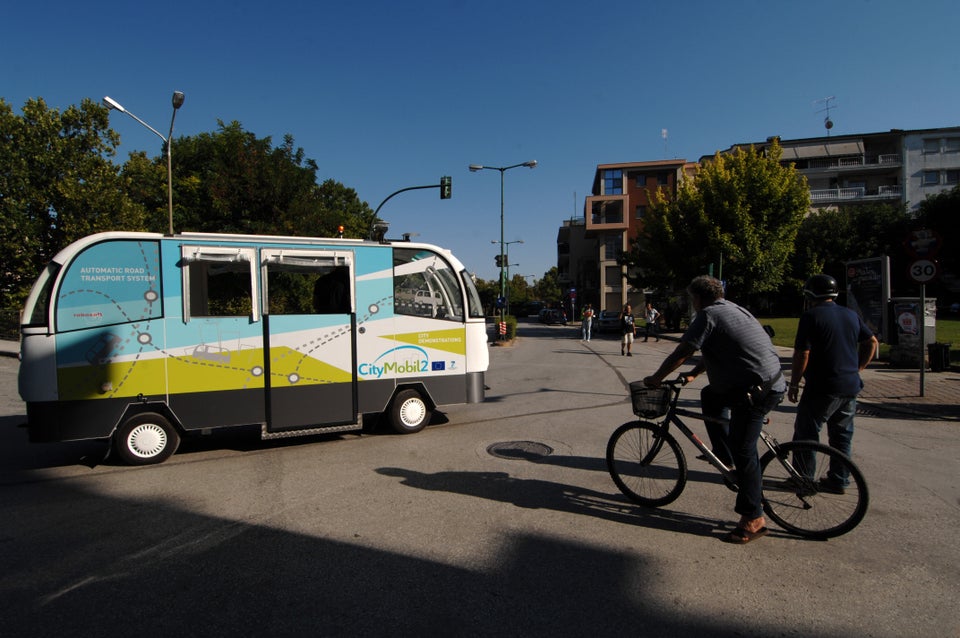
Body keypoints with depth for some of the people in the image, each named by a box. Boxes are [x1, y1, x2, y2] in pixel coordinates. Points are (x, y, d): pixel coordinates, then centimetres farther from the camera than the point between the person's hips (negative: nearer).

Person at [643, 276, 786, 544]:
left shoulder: (708, 315, -11)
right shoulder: (732, 309, 18)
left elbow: (679, 354, -10)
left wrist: (655, 378, 2)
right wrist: (692, 374, 26)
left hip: (758, 390, -10)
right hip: (772, 383, 10)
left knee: (742, 451, -3)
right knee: (710, 396, 24)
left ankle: (753, 519, 5)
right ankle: (724, 455, 27)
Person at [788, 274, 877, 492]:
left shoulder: (811, 316, -11)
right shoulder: (851, 315, 11)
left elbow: (802, 354, -15)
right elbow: (872, 342, 17)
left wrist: (793, 384, -7)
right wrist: (856, 369, 21)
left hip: (823, 387, -7)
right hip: (851, 387, 7)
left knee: (805, 433, 3)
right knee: (842, 435, 15)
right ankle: (838, 481, 21)